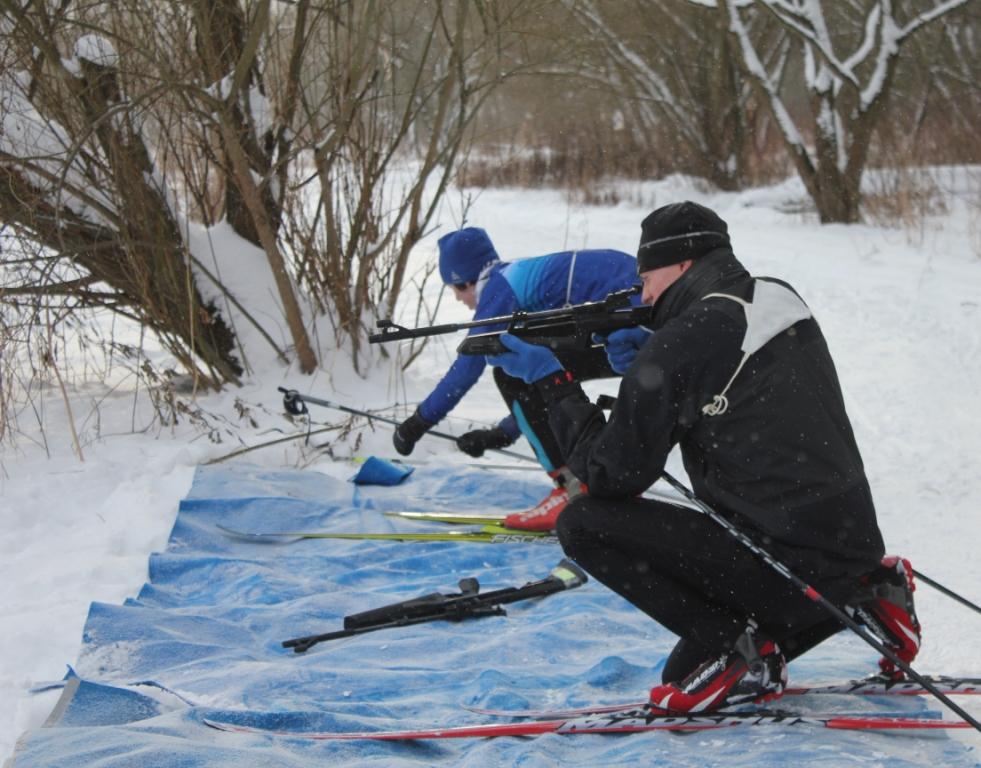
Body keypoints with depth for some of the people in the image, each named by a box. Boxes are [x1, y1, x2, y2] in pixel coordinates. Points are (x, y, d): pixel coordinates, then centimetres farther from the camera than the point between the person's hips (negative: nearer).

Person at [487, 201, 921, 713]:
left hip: (788, 563, -8)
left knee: (583, 523, -8)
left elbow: (611, 476, -8)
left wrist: (553, 382, 2)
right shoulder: (783, 301, 9)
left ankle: (733, 649, -8)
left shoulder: (677, 345, -14)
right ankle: (862, 598, 15)